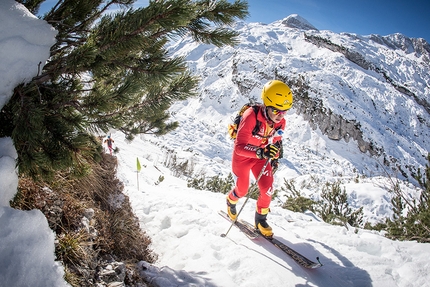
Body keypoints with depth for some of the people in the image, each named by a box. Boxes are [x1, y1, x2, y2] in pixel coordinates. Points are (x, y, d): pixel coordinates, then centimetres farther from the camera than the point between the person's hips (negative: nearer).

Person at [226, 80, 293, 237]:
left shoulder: (280, 122, -16)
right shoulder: (251, 117, -36)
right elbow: (239, 147, -39)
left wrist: (274, 158, 12)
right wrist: (260, 152, -53)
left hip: (262, 156, 4)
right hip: (242, 155, -4)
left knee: (267, 189, -6)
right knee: (242, 189, 9)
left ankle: (261, 220, 19)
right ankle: (231, 202, 45)